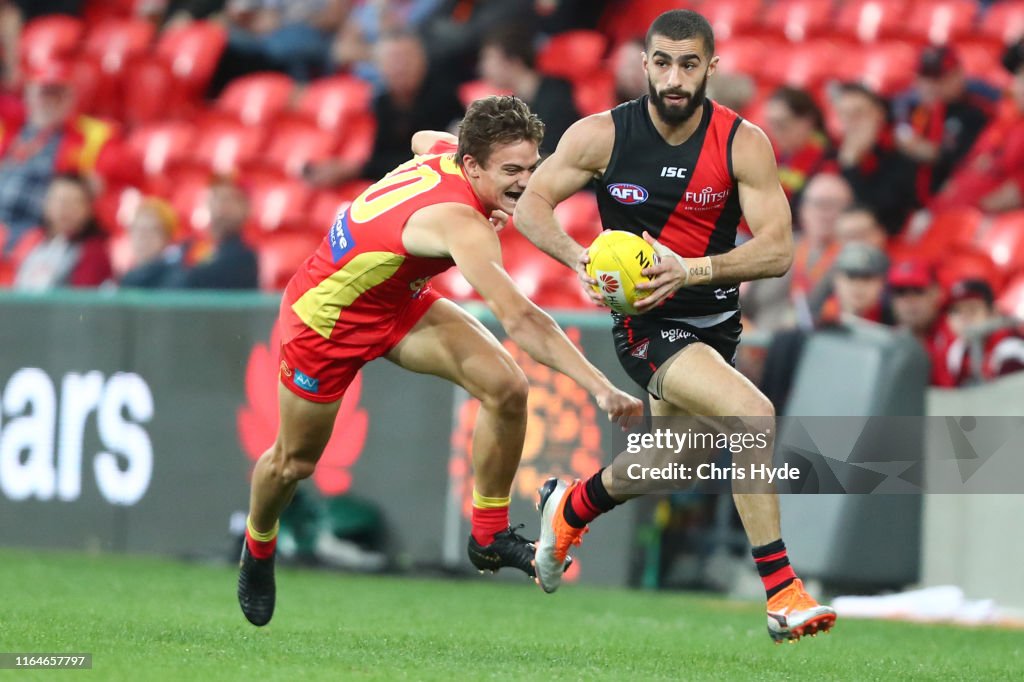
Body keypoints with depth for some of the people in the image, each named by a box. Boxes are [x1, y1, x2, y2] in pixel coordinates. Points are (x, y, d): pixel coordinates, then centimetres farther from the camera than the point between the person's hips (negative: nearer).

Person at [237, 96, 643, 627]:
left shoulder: (447, 150, -16)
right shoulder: (460, 222, -41)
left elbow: (423, 139, 13)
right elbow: (518, 318, -50)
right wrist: (600, 388, -56)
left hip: (399, 302, 8)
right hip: (324, 314, -8)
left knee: (506, 387, -16)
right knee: (294, 462, 13)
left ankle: (490, 536, -1)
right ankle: (258, 548, 46)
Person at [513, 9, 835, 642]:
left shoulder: (744, 144, -10)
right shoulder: (602, 135, -11)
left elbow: (778, 250, -16)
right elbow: (531, 204, -4)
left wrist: (692, 270, -31)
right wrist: (580, 258, -23)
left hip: (716, 319, 5)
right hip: (647, 323, -4)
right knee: (753, 414, -28)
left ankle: (570, 508, 56)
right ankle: (782, 594, -24)